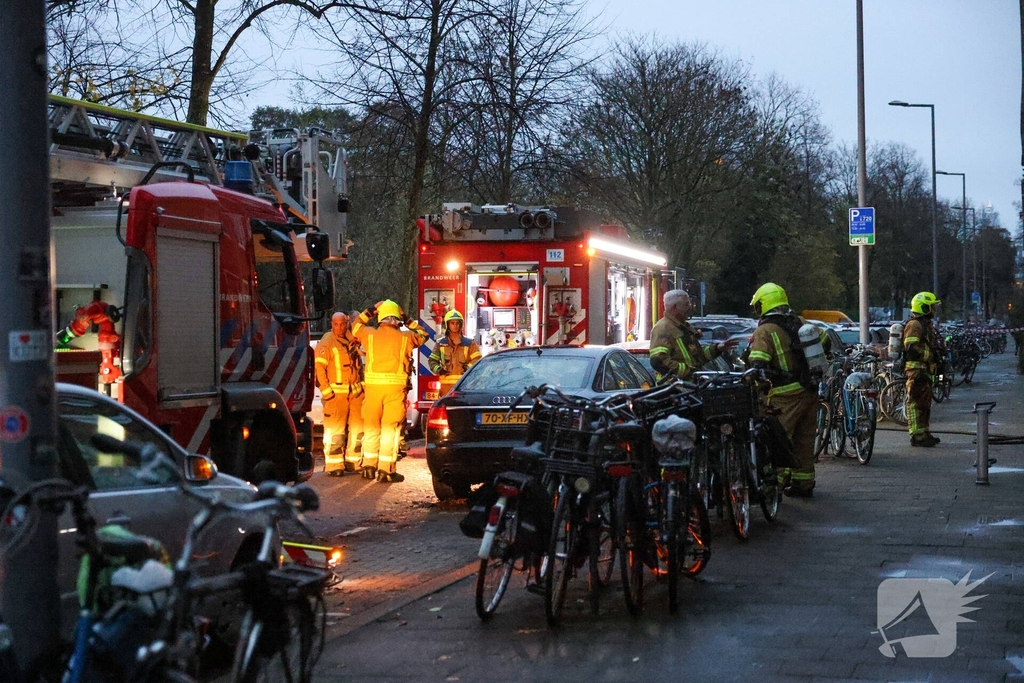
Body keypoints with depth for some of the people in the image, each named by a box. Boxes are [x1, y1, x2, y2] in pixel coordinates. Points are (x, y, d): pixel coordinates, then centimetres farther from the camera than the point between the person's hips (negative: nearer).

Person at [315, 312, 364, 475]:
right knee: (335, 431, -6)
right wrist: (326, 392, -17)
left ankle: (353, 462, 18)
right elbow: (319, 368, -13)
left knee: (357, 429, 9)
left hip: (355, 393, 7)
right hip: (336, 393, -6)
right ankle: (334, 465, -2)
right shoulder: (326, 343, -8)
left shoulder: (352, 341, 12)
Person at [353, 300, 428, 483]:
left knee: (371, 427, 13)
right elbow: (422, 334, 22)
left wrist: (370, 311, 32)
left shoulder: (370, 335, 4)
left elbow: (356, 325, 26)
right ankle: (386, 470, -2)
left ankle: (369, 467, 16)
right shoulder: (405, 337, 2)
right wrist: (407, 320, 25)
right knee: (390, 428, 1)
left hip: (372, 385, 2)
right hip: (395, 386, -2)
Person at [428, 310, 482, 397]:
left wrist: (469, 367, -16)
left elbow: (477, 359, 1)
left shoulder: (469, 343, 6)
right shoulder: (441, 343, 10)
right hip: (447, 384, 1)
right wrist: (438, 369, -6)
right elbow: (432, 360, 12)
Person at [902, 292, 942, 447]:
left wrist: (937, 353, 15)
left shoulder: (926, 324, 21)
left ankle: (924, 433, 25)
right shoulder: (914, 325, -14)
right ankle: (916, 435, -10)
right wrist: (932, 355, -19)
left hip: (925, 369, 11)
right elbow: (912, 348, -23)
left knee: (925, 403, 16)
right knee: (916, 402, -10)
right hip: (916, 369, -11)